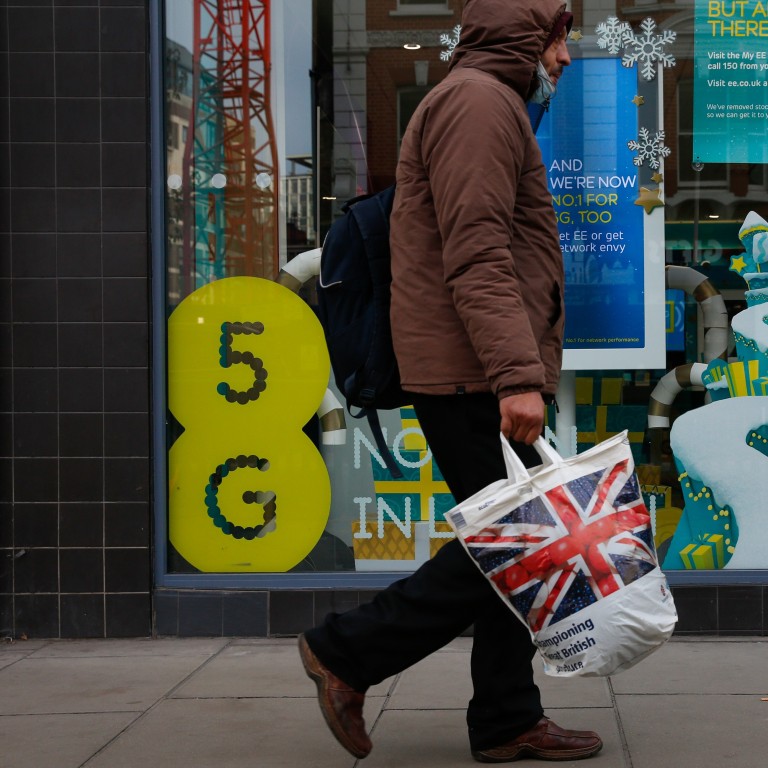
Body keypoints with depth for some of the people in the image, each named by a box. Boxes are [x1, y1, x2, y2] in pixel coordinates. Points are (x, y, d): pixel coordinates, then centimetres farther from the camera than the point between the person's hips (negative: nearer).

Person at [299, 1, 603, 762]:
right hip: (474, 378, -11)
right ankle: (347, 651, 2)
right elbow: (477, 254, -22)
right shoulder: (477, 100, -10)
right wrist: (517, 375, -27)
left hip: (484, 378, 11)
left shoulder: (489, 108, 24)